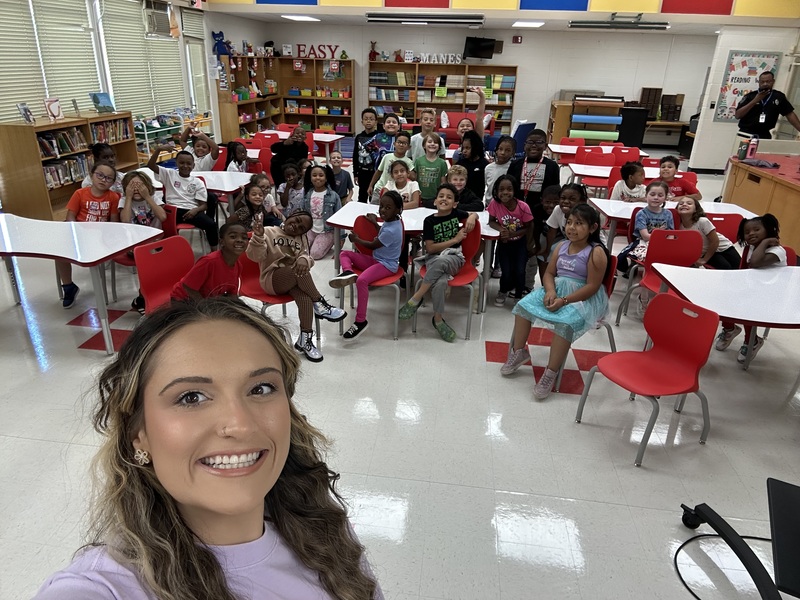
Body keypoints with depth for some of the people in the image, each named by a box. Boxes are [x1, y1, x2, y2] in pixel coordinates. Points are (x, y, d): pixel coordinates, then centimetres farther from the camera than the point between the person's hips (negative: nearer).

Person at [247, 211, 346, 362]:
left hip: (294, 279, 4)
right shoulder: (268, 232, 1)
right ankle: (319, 304, -19)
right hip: (271, 280, -4)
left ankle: (305, 339, -25)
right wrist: (258, 237, -30)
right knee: (299, 271, -35)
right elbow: (255, 256, -11)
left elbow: (306, 256, -1)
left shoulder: (301, 239, 16)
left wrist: (304, 259, -26)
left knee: (305, 297, -30)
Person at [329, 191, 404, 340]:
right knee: (344, 253, 3)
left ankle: (360, 321, -28)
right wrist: (375, 223, 32)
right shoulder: (390, 221, 4)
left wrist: (356, 239, 3)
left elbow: (373, 245, -12)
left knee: (362, 280, -35)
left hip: (387, 265, -10)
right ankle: (348, 272, -30)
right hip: (376, 259, 10)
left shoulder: (391, 230, -25)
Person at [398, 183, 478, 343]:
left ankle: (416, 299, -25)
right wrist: (455, 239, -9)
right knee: (441, 282, -35)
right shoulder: (429, 220, -4)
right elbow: (430, 248, -8)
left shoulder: (456, 214, 3)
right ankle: (438, 319, -17)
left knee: (440, 262, -37)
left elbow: (474, 214, 24)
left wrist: (472, 217, -2)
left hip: (454, 258, 1)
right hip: (434, 257, -1)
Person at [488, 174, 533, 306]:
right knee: (506, 273, -11)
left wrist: (512, 233, -25)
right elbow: (491, 222, -4)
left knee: (519, 272, -15)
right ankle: (503, 291, 24)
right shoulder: (494, 203, -18)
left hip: (520, 243, -1)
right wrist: (501, 229, -24)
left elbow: (528, 228, -10)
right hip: (504, 243, 1)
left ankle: (519, 295, 15)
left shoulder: (523, 207, -21)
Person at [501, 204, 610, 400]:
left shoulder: (596, 253, -14)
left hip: (583, 298, -7)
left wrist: (564, 301, -24)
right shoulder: (561, 246, 5)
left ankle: (550, 374, -23)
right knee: (523, 305, -9)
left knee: (565, 323, -33)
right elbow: (549, 273, 9)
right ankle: (518, 352, 6)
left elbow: (592, 286, -18)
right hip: (557, 289, 7)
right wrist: (550, 291, -14)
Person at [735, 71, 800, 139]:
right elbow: (737, 115, -9)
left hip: (764, 135, 2)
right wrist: (755, 101, -14)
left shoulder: (779, 97, 6)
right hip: (746, 133, -2)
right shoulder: (750, 96, 0)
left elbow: (790, 114, 11)